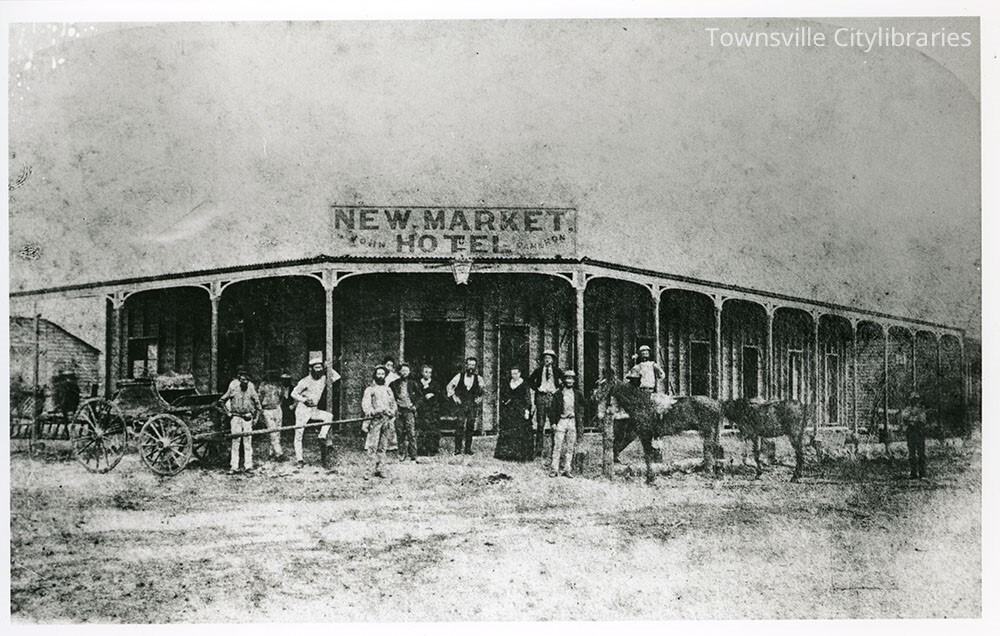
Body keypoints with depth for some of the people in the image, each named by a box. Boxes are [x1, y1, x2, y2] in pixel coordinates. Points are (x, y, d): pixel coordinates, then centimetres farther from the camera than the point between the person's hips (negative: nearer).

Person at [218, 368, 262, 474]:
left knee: (248, 442, 3)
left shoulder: (250, 387, -1)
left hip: (247, 418, 2)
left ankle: (248, 466, 9)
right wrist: (227, 412, 2)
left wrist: (255, 414, 9)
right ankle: (234, 466, 0)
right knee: (235, 441, -3)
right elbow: (222, 401, 5)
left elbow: (257, 402, 12)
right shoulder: (233, 387, -6)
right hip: (235, 417, -2)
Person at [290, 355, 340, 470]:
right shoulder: (305, 381, -14)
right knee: (299, 435, -3)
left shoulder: (323, 378, 2)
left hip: (314, 410, 5)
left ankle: (323, 437, -13)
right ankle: (299, 459, 5)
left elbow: (337, 377, 10)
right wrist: (304, 399, -25)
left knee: (329, 416, -20)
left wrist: (329, 369, -1)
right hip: (302, 410, -5)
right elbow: (293, 393, -11)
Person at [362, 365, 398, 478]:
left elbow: (393, 403, 19)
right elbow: (365, 403, -6)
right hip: (375, 419, -5)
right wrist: (370, 411, -26)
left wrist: (392, 412, -2)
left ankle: (379, 469, 9)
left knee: (383, 447, 5)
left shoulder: (388, 390, 22)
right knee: (372, 447, -12)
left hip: (386, 420, 5)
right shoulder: (370, 389, 7)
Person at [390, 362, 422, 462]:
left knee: (411, 433, -8)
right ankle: (402, 454, 13)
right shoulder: (395, 383, 7)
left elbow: (420, 396, 11)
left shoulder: (413, 383, 5)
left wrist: (416, 406, 0)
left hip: (409, 410, -2)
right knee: (400, 433, 3)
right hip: (399, 410, 2)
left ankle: (413, 456, -8)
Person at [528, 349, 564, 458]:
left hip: (553, 397, 0)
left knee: (554, 424, -5)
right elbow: (530, 380, 18)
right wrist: (536, 388, 5)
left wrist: (559, 389, 1)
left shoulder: (557, 371, 9)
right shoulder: (539, 370, 11)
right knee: (540, 424, -3)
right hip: (541, 397, 1)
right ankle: (538, 450, -1)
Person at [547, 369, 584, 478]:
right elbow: (552, 409, 4)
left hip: (573, 421, 2)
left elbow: (581, 411, 13)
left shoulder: (578, 394, 10)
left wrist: (580, 426, 7)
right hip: (561, 420, -2)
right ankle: (554, 469, -4)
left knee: (571, 447, 3)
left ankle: (567, 470, 8)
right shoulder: (558, 394, 4)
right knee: (558, 446, -7)